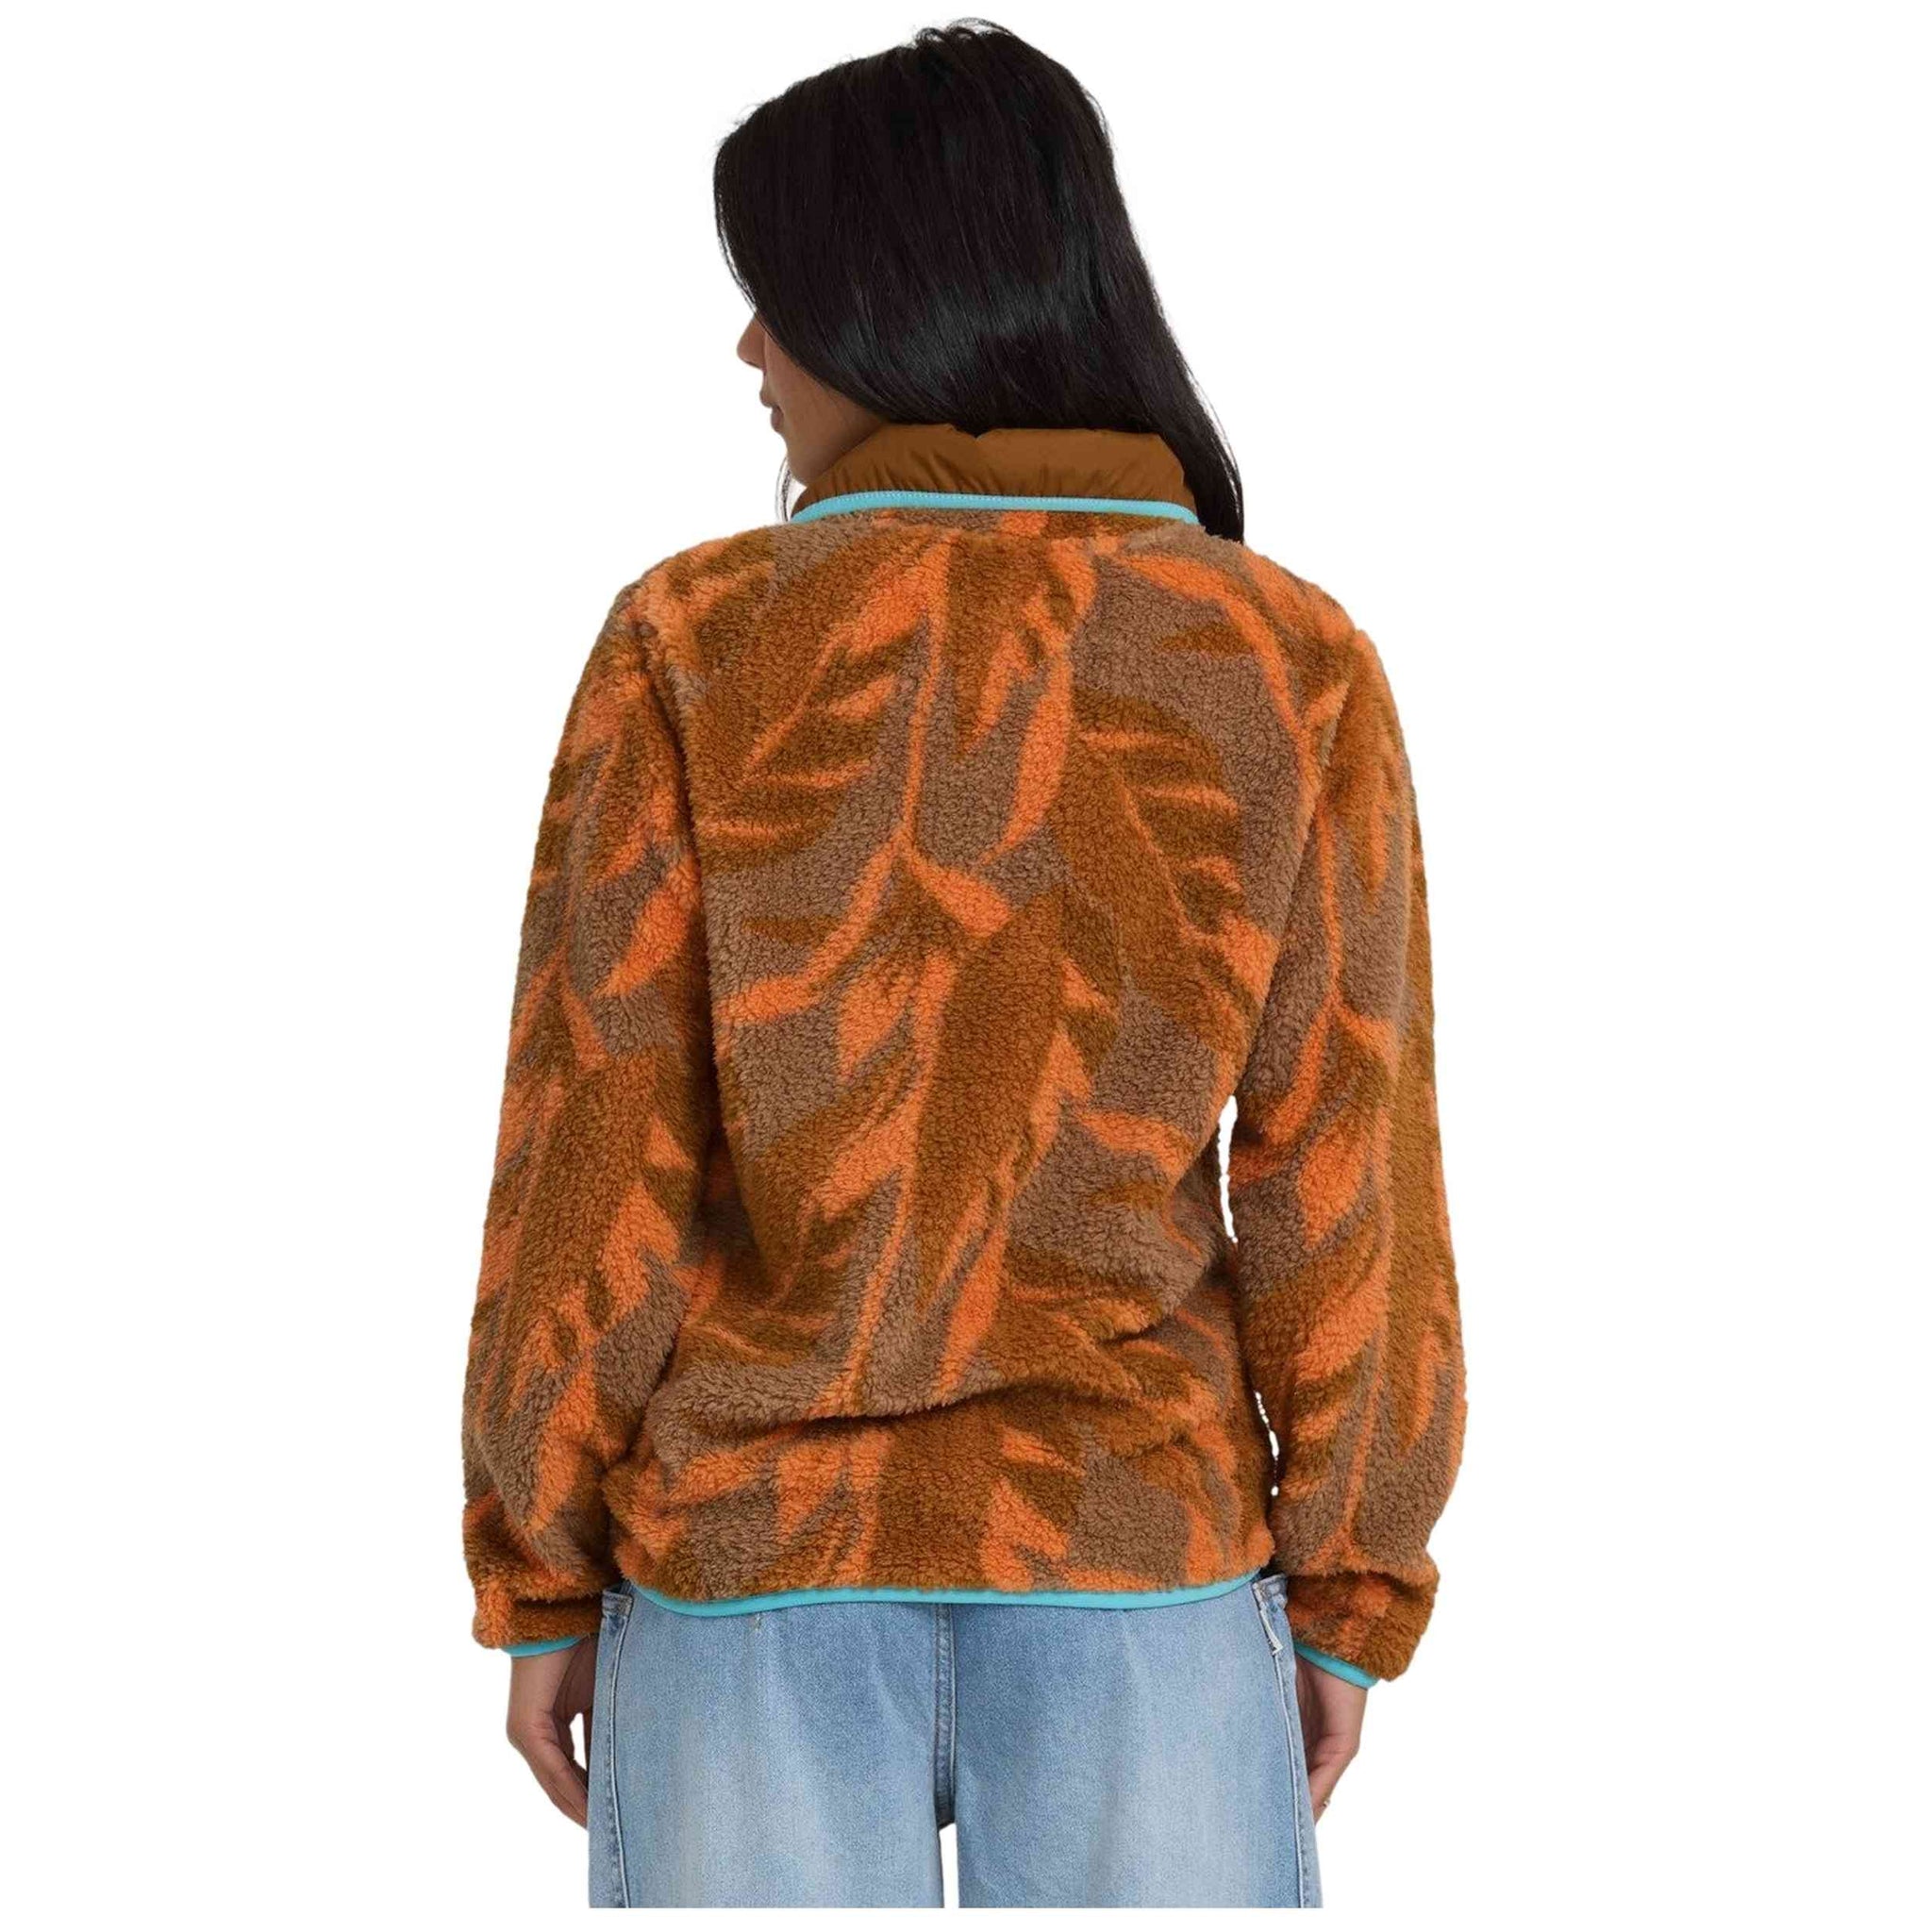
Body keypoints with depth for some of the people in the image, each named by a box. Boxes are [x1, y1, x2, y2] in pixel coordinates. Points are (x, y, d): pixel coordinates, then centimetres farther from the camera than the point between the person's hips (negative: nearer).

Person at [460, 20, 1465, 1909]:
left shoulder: (692, 643, -9)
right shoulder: (1293, 662, -6)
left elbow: (593, 1163, -7)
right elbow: (1345, 1187, -5)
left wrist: (535, 1580, 4)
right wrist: (1352, 1595, 6)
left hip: (757, 1548, 0)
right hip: (1139, 1550, 1)